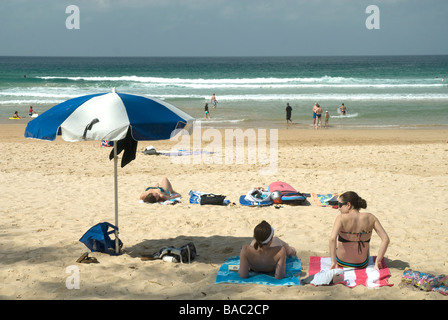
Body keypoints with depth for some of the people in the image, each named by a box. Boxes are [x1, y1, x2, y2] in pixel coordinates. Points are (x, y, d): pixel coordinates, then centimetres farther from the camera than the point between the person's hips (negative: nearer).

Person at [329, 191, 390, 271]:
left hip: (341, 263, -2)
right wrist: (377, 261, -9)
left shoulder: (341, 218, -21)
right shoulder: (371, 218, -11)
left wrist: (333, 262, -29)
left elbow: (332, 239, -35)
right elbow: (386, 239, -16)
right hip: (362, 265, 2)